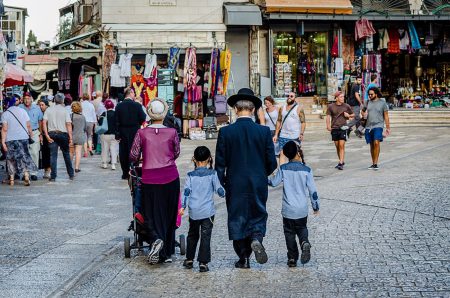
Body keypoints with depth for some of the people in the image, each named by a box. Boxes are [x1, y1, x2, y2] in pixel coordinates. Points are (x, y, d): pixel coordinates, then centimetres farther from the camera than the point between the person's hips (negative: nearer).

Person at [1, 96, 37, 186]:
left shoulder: (5, 114, -5)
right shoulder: (22, 111, 5)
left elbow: (4, 129, -10)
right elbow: (28, 125, 4)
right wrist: (31, 135, 14)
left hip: (11, 139, -2)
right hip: (23, 138, 2)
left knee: (11, 159, 9)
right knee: (24, 157, 7)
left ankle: (11, 179, 13)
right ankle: (26, 176, -6)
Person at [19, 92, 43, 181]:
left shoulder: (37, 108, 5)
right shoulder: (19, 108, -1)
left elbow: (40, 122, 13)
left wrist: (40, 134, 10)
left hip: (35, 133, 1)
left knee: (35, 153, -2)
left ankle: (34, 173, 3)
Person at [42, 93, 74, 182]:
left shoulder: (48, 110, 5)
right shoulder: (64, 110, -1)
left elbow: (44, 123, -5)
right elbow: (68, 124, -8)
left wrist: (47, 135, -6)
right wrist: (70, 137, -7)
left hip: (52, 134, 1)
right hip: (63, 134, -1)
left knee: (53, 155, 2)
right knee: (66, 154, 12)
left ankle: (53, 176, -1)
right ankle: (71, 174, 18)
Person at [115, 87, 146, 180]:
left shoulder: (119, 106, -3)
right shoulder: (137, 105, -10)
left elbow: (116, 121, -4)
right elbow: (143, 119, -8)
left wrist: (117, 134, 0)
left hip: (123, 133, 2)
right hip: (134, 132, -2)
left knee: (123, 153, 9)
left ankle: (125, 173, 14)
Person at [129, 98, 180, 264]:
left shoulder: (142, 133, -4)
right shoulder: (172, 133, -2)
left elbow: (133, 156, 0)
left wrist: (139, 159, 23)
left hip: (150, 178, -1)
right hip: (171, 177, 1)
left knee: (152, 215, 8)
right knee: (169, 214, 12)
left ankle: (156, 239, -22)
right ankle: (167, 253, 16)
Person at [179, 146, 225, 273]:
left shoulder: (191, 175, -1)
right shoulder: (212, 174, -5)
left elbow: (186, 191, -5)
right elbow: (219, 190, -2)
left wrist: (183, 206, -3)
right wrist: (223, 194, 18)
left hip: (193, 212, 2)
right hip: (208, 211, -2)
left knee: (192, 235, 19)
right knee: (205, 236, -1)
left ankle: (189, 259, 25)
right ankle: (203, 262, -6)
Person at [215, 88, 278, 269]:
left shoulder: (225, 132, -9)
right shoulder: (264, 131, -7)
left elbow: (220, 163, -6)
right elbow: (272, 163, -3)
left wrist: (222, 183, 8)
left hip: (235, 185, 0)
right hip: (258, 184, 0)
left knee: (237, 218, 11)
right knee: (258, 214, 17)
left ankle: (244, 258, 14)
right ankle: (256, 238, -12)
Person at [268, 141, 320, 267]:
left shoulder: (283, 169, -8)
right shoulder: (306, 170, -9)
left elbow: (274, 182, 5)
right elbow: (313, 190, -5)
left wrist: (268, 178, 28)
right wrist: (316, 206, 8)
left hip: (288, 210, 0)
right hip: (302, 210, 0)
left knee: (289, 233, 11)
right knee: (302, 228, 20)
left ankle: (292, 258, 10)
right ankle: (304, 243, -9)